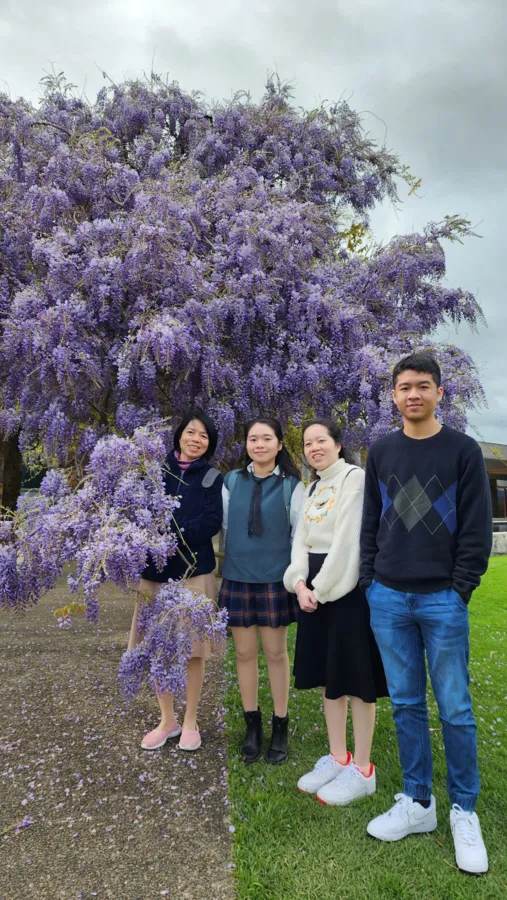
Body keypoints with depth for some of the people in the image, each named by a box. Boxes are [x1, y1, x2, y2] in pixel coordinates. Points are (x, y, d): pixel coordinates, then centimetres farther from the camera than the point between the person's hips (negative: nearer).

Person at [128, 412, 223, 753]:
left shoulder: (212, 477, 1)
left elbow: (211, 523, -10)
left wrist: (173, 534, -20)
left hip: (194, 572, -2)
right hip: (155, 570, 2)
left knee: (193, 650, 5)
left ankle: (190, 722, 25)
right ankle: (168, 720, 27)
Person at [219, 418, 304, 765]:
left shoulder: (291, 485, -2)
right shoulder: (231, 482, 3)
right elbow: (223, 528, 8)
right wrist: (217, 574, 8)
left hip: (275, 579, -2)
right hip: (237, 578, 2)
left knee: (276, 652, 8)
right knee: (244, 652, 9)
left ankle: (280, 726, 24)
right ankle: (252, 725, 26)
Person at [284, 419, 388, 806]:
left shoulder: (355, 478, -10)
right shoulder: (312, 488, 15)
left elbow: (348, 540, -16)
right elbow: (302, 539, 9)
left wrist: (322, 587, -14)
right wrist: (300, 583, -6)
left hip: (348, 586, -8)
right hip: (315, 587, 8)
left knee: (355, 676, 1)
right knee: (328, 674, 14)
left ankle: (362, 769, 15)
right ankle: (338, 757, 28)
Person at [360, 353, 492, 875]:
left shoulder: (463, 450, -1)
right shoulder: (380, 453, 8)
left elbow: (477, 529, -3)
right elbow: (370, 524, 11)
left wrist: (460, 590, -8)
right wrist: (369, 582, 5)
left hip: (442, 599, -3)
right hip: (388, 600, 3)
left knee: (454, 709, 4)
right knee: (406, 704, 11)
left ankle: (463, 811, 22)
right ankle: (417, 803, 26)